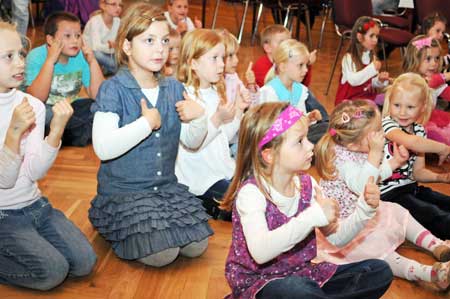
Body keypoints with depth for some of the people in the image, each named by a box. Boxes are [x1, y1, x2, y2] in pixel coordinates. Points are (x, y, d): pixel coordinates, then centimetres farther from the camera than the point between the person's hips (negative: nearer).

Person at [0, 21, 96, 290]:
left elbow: (34, 172, -9)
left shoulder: (33, 105, -2)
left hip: (35, 205, 5)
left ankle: (24, 246, 15)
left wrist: (57, 129, -23)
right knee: (52, 271, -18)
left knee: (84, 262, -5)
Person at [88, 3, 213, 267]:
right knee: (161, 254, -18)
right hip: (123, 190, -6)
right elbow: (103, 147, -27)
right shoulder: (113, 89, -13)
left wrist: (199, 117, -10)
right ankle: (117, 230, 11)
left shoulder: (174, 88, 5)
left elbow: (192, 142, 10)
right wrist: (147, 122, -23)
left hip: (167, 186, 6)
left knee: (197, 246, -5)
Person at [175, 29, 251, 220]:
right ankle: (212, 206, 7)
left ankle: (212, 205, 14)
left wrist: (238, 111, 1)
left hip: (224, 168, 8)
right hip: (201, 178, -8)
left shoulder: (216, 92, 8)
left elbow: (225, 138, 12)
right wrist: (218, 119, -30)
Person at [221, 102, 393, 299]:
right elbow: (260, 252, -38)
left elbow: (336, 238, 6)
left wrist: (365, 210, -11)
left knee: (380, 271, -1)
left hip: (301, 274, 8)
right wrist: (312, 217, -41)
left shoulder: (307, 184, 0)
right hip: (256, 281, -8)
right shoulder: (251, 192, -20)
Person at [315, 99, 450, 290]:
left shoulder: (361, 152, 0)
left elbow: (375, 175, 19)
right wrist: (375, 152, -42)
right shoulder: (341, 158, -29)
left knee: (399, 214, 10)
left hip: (363, 209, 10)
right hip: (343, 220, -10)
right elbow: (362, 187, -42)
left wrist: (395, 162, 4)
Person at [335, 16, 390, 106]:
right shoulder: (349, 58, -13)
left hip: (368, 97, 6)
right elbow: (353, 80, -27)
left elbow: (372, 83, 10)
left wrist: (380, 80, -11)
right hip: (349, 100, -6)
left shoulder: (372, 57, 7)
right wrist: (372, 68, -29)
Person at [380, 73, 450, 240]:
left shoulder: (419, 131, 9)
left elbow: (418, 172, 11)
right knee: (433, 215, -23)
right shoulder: (387, 125, -14)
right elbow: (410, 142, -37)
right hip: (389, 193, -8)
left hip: (411, 188, 8)